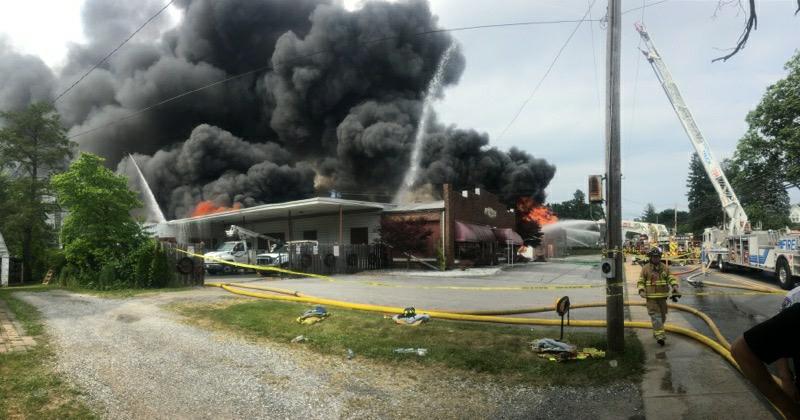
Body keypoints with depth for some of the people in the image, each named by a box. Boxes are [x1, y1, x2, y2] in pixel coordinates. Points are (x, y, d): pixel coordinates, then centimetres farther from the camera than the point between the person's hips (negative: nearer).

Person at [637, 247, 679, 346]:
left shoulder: (665, 267, 7)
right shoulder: (646, 268, -1)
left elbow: (671, 278, 3)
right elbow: (640, 282, 1)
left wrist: (674, 286, -17)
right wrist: (641, 291, -14)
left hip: (662, 296, 4)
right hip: (651, 297, -4)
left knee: (662, 316, 14)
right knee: (655, 316, -10)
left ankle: (656, 331, 34)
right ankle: (660, 336, -14)